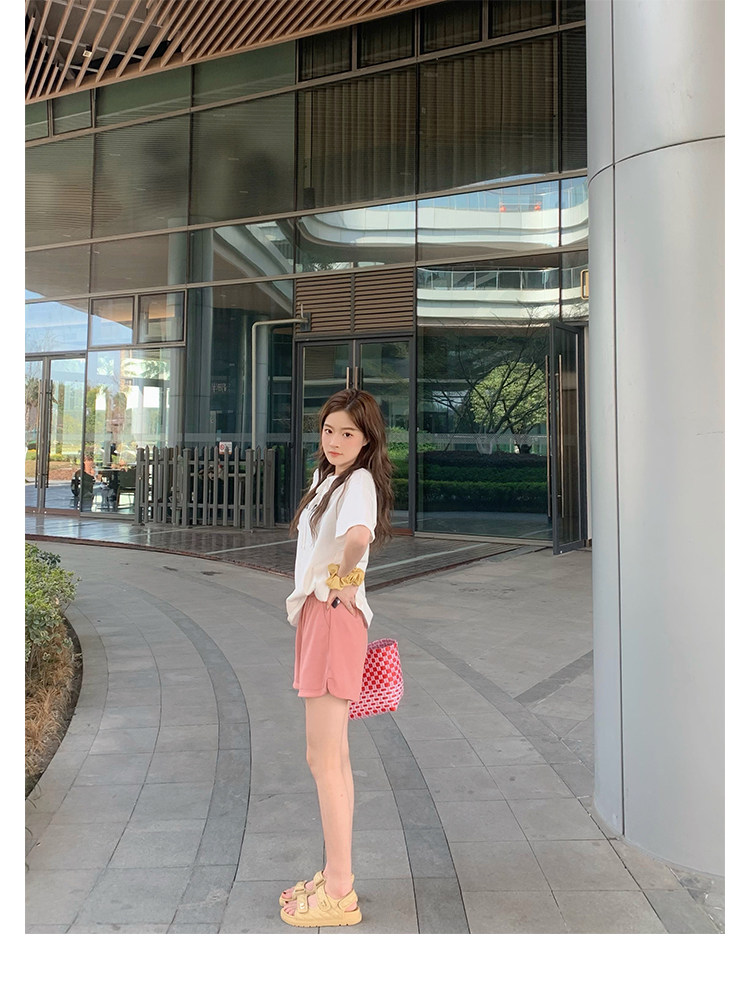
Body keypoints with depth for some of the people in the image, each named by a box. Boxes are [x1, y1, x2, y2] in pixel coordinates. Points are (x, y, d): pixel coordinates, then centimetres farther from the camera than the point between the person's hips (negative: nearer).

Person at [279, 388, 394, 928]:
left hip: (335, 617, -10)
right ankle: (336, 875, 27)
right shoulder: (329, 478, 17)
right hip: (317, 616, 10)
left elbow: (359, 535, -35)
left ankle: (339, 894, 9)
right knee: (333, 757, 15)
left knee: (324, 759, -3)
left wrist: (344, 579, -19)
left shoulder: (359, 480, -13)